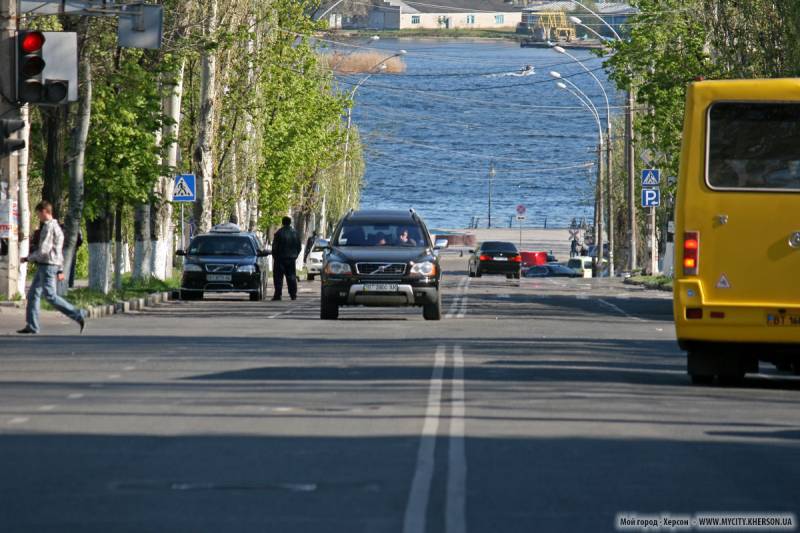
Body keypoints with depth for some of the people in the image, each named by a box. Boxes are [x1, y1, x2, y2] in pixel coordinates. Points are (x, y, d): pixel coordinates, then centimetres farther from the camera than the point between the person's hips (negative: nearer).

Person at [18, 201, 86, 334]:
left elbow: (43, 250, -20)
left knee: (51, 296, -12)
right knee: (33, 294, 9)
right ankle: (31, 326, 8)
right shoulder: (56, 227, 18)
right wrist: (59, 270, 23)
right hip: (44, 266, 10)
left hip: (47, 265, -10)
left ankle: (78, 315, -13)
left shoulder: (49, 227, -14)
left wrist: (28, 258, -7)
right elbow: (57, 250, 21)